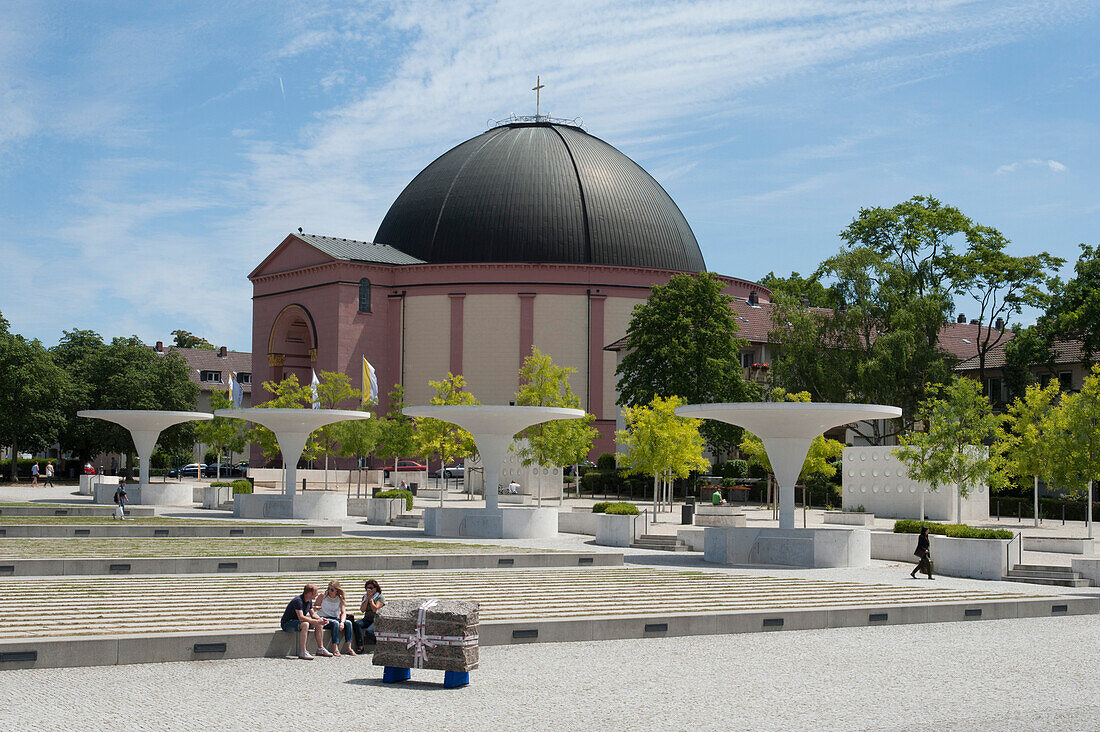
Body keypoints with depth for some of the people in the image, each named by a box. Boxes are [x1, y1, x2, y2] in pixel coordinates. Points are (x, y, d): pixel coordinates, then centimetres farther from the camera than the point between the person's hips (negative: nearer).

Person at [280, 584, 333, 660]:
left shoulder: (309, 601, 3)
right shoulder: (298, 600, -26)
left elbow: (313, 614, 10)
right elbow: (301, 617, -34)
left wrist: (321, 620, -10)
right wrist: (317, 621, -34)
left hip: (297, 622, 9)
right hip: (287, 623, -9)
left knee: (319, 625, -1)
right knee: (305, 624, -36)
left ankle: (320, 649, 6)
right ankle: (302, 652, -34)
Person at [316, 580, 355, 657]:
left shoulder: (340, 598, 5)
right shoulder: (323, 596, -1)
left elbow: (343, 613, -4)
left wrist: (342, 622, -23)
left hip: (336, 618, 4)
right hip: (325, 619, -4)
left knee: (348, 622, -23)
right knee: (335, 623, -35)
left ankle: (348, 648, -23)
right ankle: (335, 649, -39)